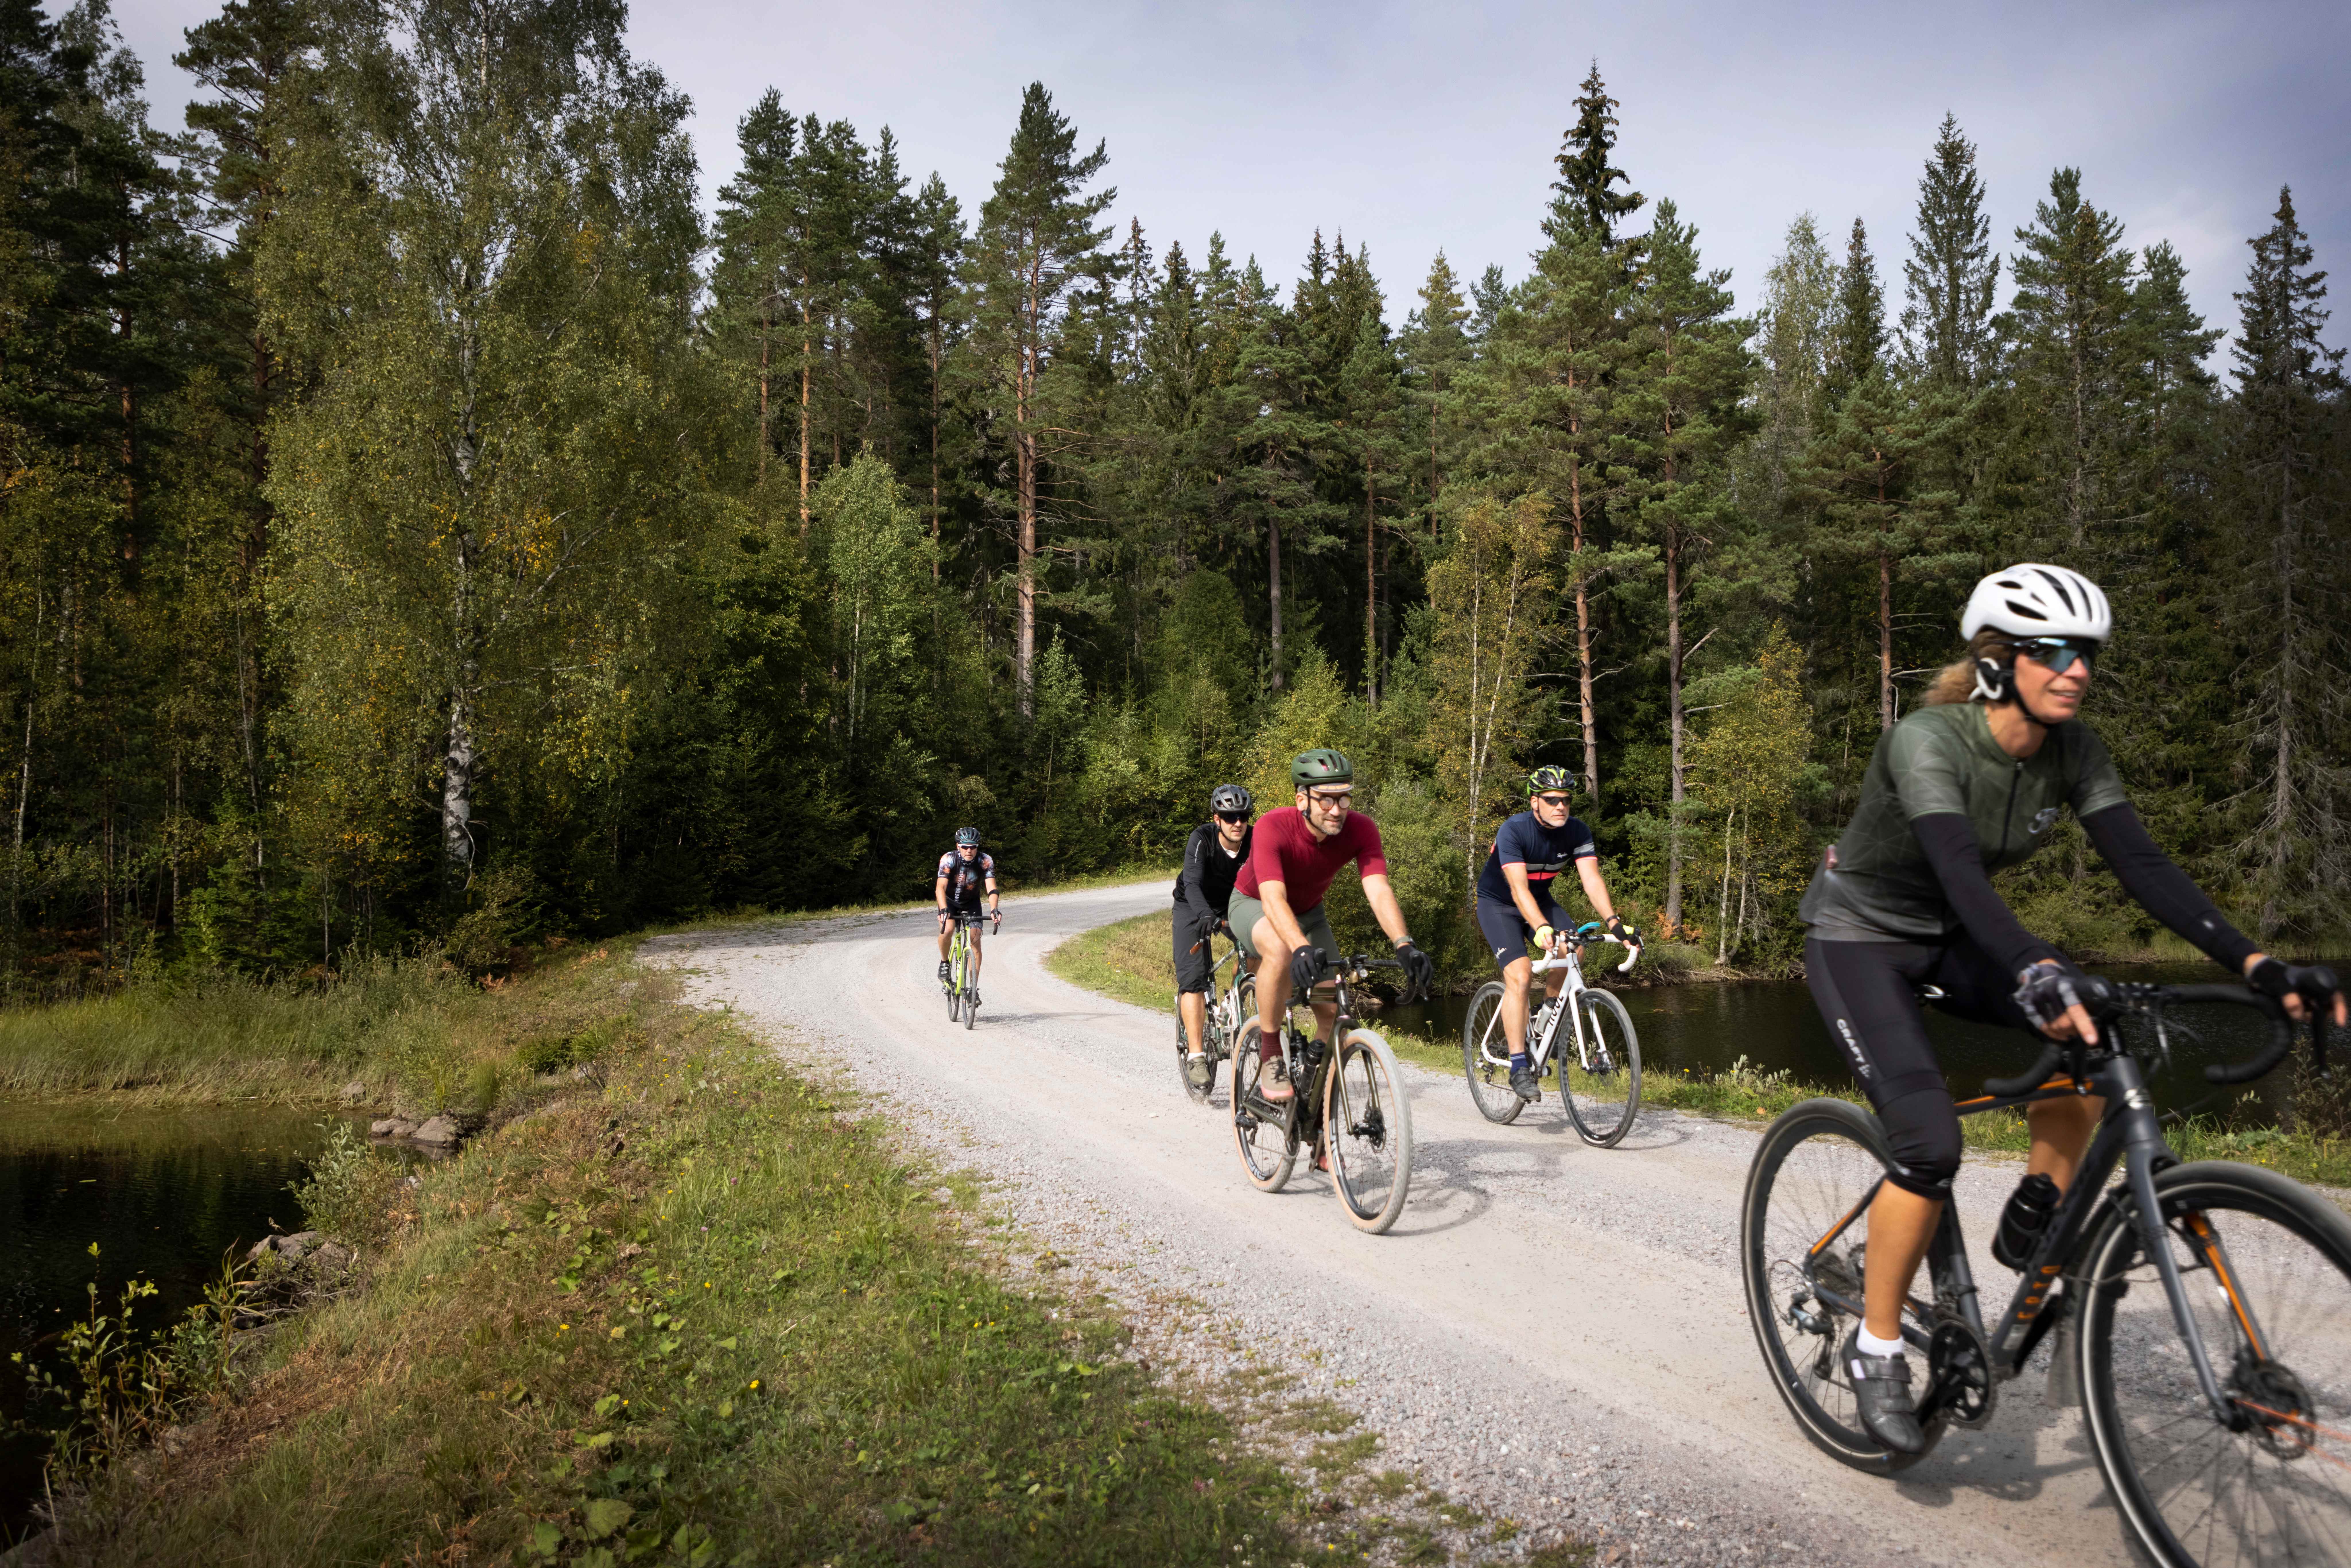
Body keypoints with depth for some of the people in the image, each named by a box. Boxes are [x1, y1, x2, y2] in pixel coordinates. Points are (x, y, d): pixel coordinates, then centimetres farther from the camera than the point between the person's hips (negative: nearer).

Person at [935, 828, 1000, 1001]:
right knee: (947, 929, -29)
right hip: (950, 901, -1)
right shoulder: (948, 859, -28)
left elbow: (992, 889, -32)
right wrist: (944, 910, -55)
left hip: (972, 903, 1)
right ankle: (944, 963, -1)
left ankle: (974, 989, -5)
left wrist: (994, 910, -50)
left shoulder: (986, 861, -24)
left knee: (975, 941, -12)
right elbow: (940, 888, -38)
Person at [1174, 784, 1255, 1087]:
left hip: (1232, 904, 4)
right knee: (1193, 976, -18)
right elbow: (1193, 883, -41)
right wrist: (1206, 915, -59)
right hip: (1194, 906, -3)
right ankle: (1197, 1055, -18)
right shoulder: (1202, 839, -29)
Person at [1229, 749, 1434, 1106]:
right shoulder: (1273, 828, -36)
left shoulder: (1360, 830, -26)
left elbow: (1379, 890, -36)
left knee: (1334, 1012, -10)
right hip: (1253, 905, -4)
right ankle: (1270, 1057, -21)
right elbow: (1274, 899, -47)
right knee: (1280, 951, -39)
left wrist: (1405, 945, -53)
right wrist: (1302, 949, -64)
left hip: (1307, 912, 4)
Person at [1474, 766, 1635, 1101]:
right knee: (1519, 973, -23)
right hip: (1498, 903, -5)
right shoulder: (1514, 830, -29)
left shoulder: (1577, 832, -15)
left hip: (1539, 899, 5)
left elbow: (1592, 879, -24)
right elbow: (1518, 888, -38)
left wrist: (1614, 921, -40)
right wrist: (1541, 929, -53)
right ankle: (1519, 1068, -18)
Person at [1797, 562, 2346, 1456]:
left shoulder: (2072, 749, -9)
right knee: (1931, 1145, -20)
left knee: (2091, 1032, -17)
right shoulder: (1928, 741, -29)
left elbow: (2141, 864, -16)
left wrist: (2253, 963, -29)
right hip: (1857, 935, -6)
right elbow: (1960, 873, -44)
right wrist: (2041, 975, -59)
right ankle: (1876, 1347, -1)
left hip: (1948, 938, 7)